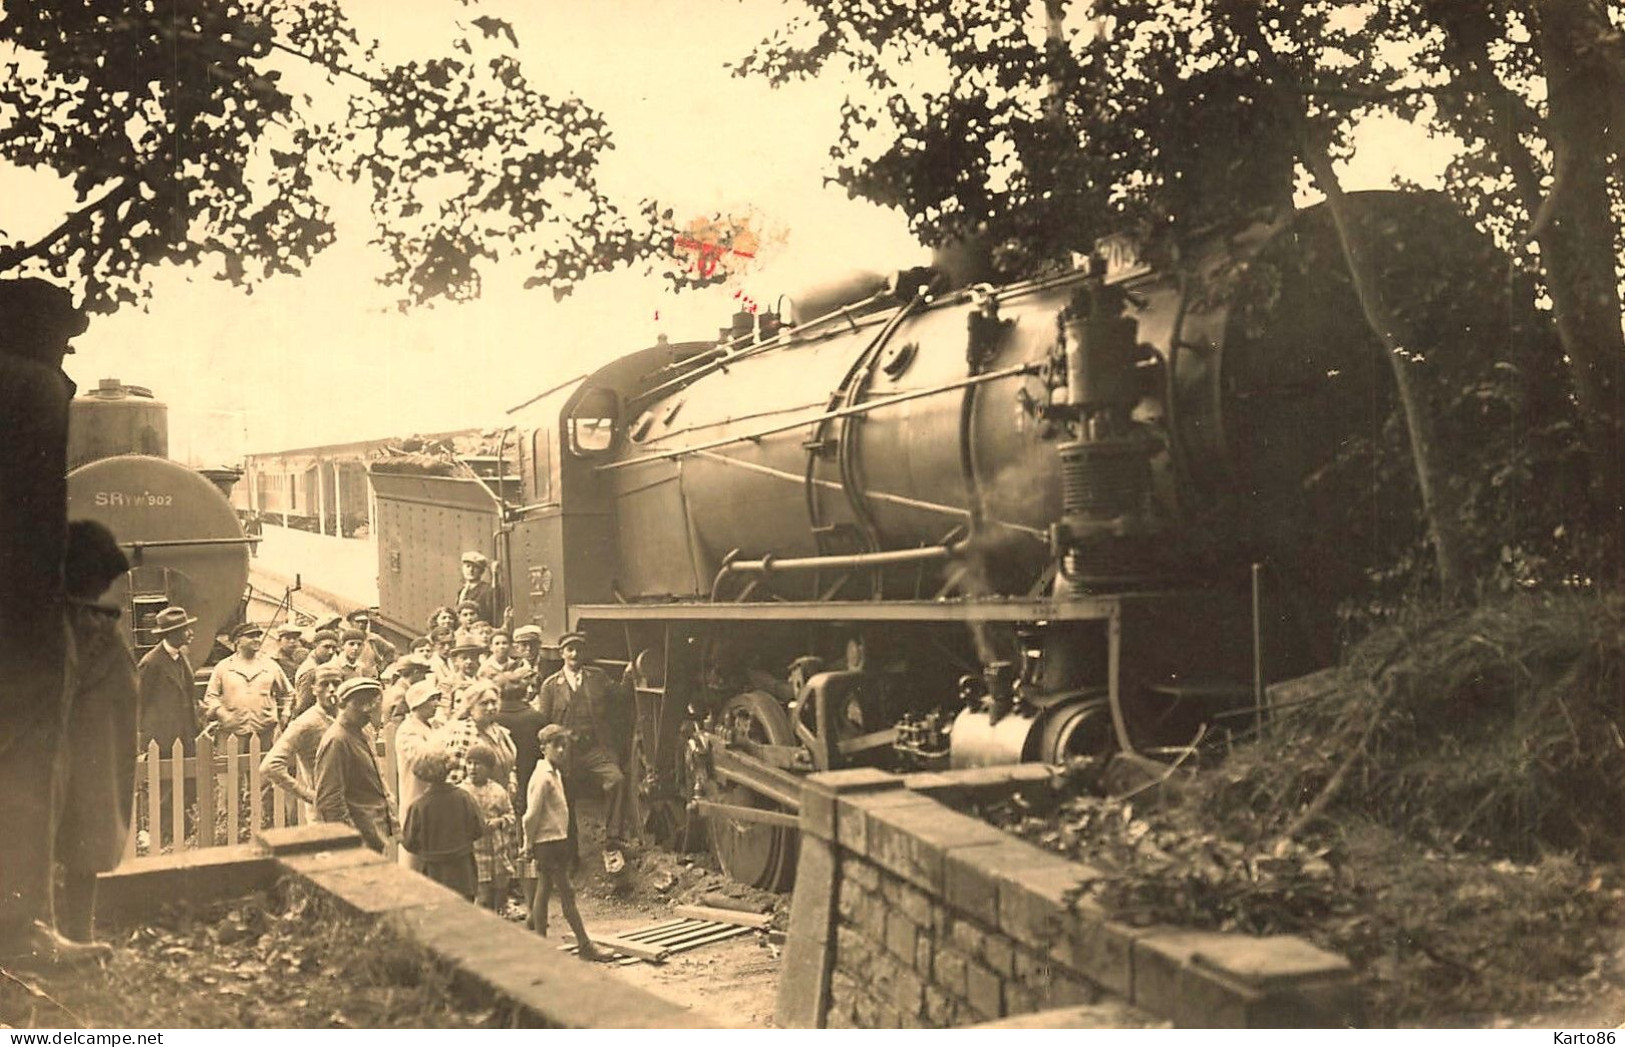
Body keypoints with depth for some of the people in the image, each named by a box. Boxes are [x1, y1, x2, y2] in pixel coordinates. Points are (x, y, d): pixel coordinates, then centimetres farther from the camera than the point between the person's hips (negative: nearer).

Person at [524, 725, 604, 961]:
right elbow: (532, 815, -18)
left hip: (558, 840, 9)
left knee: (544, 890, 12)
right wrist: (529, 845, -11)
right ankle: (584, 945, -2)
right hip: (548, 842, -9)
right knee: (566, 893, -5)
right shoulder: (542, 777, -17)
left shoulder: (555, 774, 13)